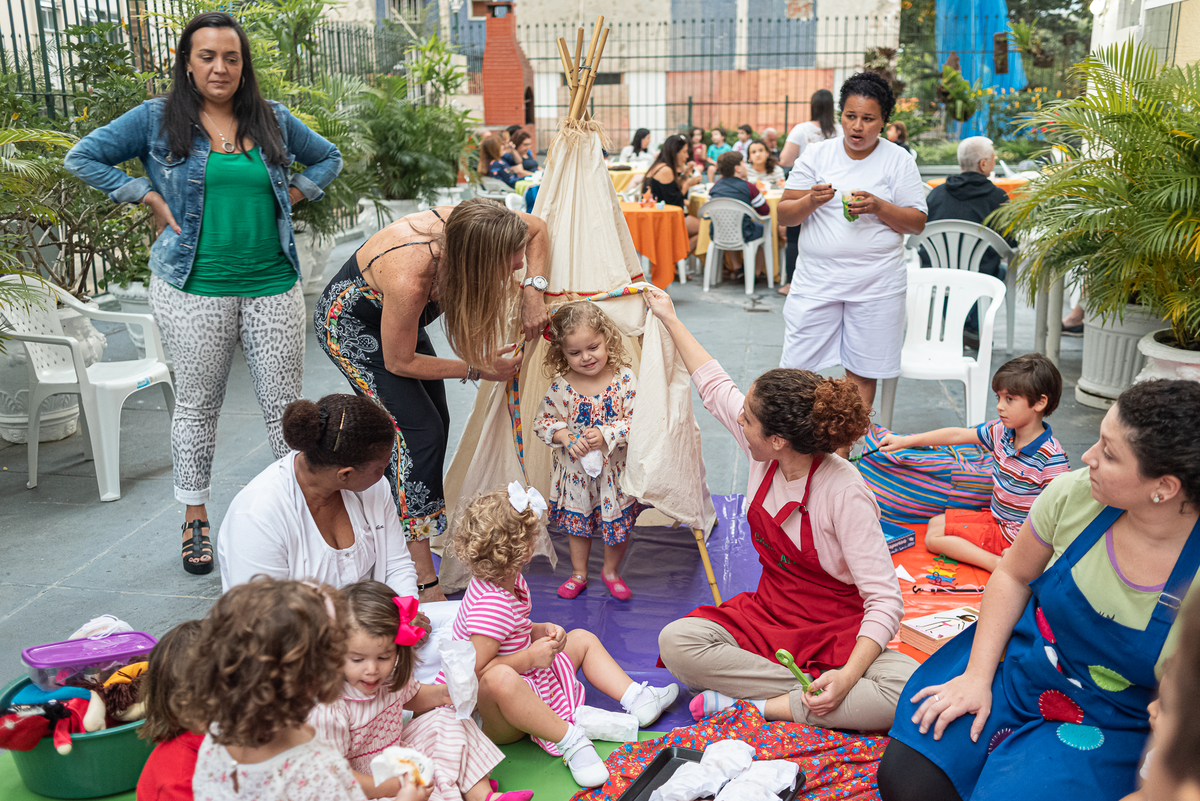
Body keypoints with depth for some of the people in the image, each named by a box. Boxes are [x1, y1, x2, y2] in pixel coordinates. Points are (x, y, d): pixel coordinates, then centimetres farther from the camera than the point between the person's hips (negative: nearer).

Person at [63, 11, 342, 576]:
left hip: (273, 286, 2)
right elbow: (82, 158, 5)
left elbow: (328, 158, 23)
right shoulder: (157, 120, 4)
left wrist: (291, 196, 8)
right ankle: (195, 522, 23)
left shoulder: (273, 119, 10)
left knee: (285, 404, 3)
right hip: (194, 289, -1)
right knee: (197, 404, 9)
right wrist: (151, 198, -3)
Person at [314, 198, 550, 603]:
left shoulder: (461, 224, -26)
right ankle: (423, 581, -11)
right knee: (418, 432, -16)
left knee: (435, 423, 6)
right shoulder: (409, 278, -42)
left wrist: (533, 291, -17)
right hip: (350, 325, -8)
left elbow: (536, 227, -5)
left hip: (395, 314, 8)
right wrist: (477, 369, -18)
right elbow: (399, 362, -25)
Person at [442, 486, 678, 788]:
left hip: (529, 683, 11)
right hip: (490, 718, -10)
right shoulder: (492, 604, -31)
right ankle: (570, 739, -36)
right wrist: (530, 657, -26)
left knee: (582, 639, 16)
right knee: (499, 678, -45)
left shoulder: (509, 581, 1)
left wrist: (542, 631, -4)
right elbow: (476, 672, -33)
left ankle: (637, 699, 5)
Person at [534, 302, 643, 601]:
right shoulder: (560, 385, -13)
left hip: (615, 469, -1)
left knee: (618, 523, 14)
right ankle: (578, 573, 39)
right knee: (577, 521, 19)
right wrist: (566, 438, -20)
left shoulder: (624, 378, -18)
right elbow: (544, 419, -3)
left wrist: (606, 434, -29)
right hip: (575, 469, 1)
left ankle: (611, 571, 39)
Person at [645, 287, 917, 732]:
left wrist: (847, 677, -37)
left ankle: (760, 704, -22)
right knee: (675, 641, -23)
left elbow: (884, 600, -25)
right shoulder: (764, 459, -7)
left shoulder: (844, 492, -24)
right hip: (766, 616, 5)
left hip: (837, 633, -4)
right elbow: (716, 387, 9)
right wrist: (671, 320, 18)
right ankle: (807, 693, -19)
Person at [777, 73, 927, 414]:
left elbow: (917, 222, 0)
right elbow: (784, 216, 3)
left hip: (877, 282, -1)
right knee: (796, 367, 0)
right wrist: (811, 201, -18)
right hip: (816, 278, 1)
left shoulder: (898, 161, 2)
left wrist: (878, 207, -17)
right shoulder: (816, 154, 4)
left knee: (862, 371, 6)